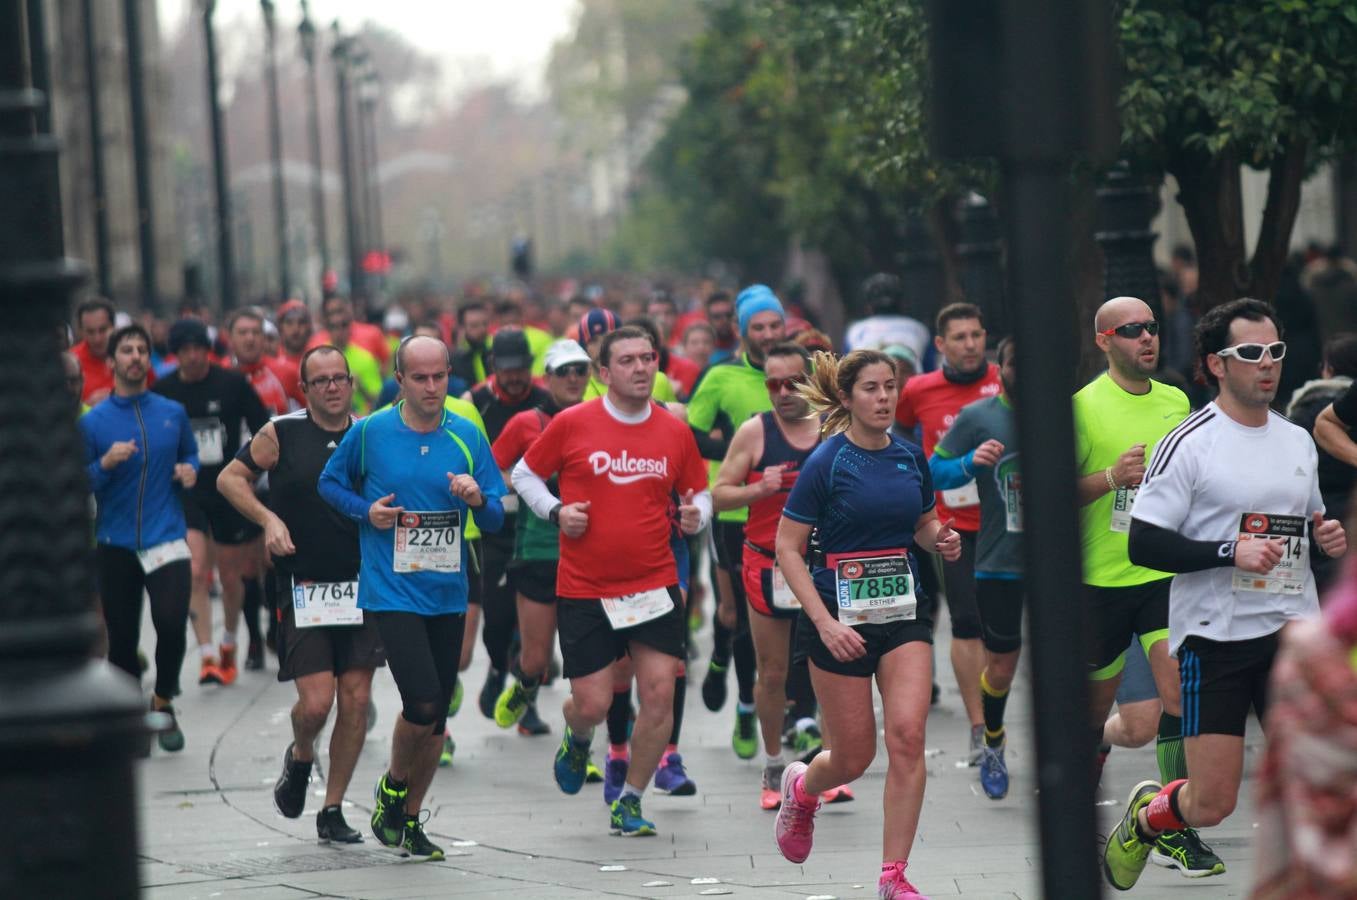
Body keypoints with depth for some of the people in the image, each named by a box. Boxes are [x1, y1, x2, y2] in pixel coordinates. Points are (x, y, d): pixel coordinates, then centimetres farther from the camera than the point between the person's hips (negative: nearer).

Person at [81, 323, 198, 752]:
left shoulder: (173, 413, 6)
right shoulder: (93, 421, -1)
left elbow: (190, 455, 22)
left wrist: (189, 471, 0)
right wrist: (105, 464, -18)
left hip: (166, 537, 0)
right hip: (115, 543, 0)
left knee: (171, 620, -19)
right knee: (121, 638, 5)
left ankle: (163, 702, 5)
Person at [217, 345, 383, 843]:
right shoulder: (282, 433, -1)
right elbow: (230, 477, 6)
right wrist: (268, 519, -8)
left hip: (362, 586, 3)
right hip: (302, 590, -3)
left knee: (356, 700, 0)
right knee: (316, 702, -10)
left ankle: (333, 810, 12)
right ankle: (300, 759, 25)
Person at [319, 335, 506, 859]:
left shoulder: (467, 437, 3)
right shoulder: (369, 432, -4)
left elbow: (496, 520, 5)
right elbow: (330, 483, 11)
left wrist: (478, 499, -17)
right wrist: (367, 511, -7)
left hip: (448, 594, 4)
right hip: (391, 593, -4)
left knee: (436, 715, 8)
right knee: (423, 703, -17)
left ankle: (409, 819, 25)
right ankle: (392, 787, 11)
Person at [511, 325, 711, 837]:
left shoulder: (675, 433, 4)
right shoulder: (572, 425, -4)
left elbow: (699, 493, 16)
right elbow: (524, 473, 9)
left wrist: (695, 515, -6)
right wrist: (556, 511, -8)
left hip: (655, 584, 2)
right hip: (584, 589, -2)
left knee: (660, 693, -7)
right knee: (592, 704, -2)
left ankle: (630, 802, 10)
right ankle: (577, 740, 37)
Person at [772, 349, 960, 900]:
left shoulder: (910, 457, 5)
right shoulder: (827, 462, -10)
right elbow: (787, 549, -10)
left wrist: (942, 540, -3)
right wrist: (825, 622, -19)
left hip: (903, 615, 4)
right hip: (841, 619, -4)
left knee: (907, 736, -13)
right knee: (855, 756, 3)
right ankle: (801, 789, 41)